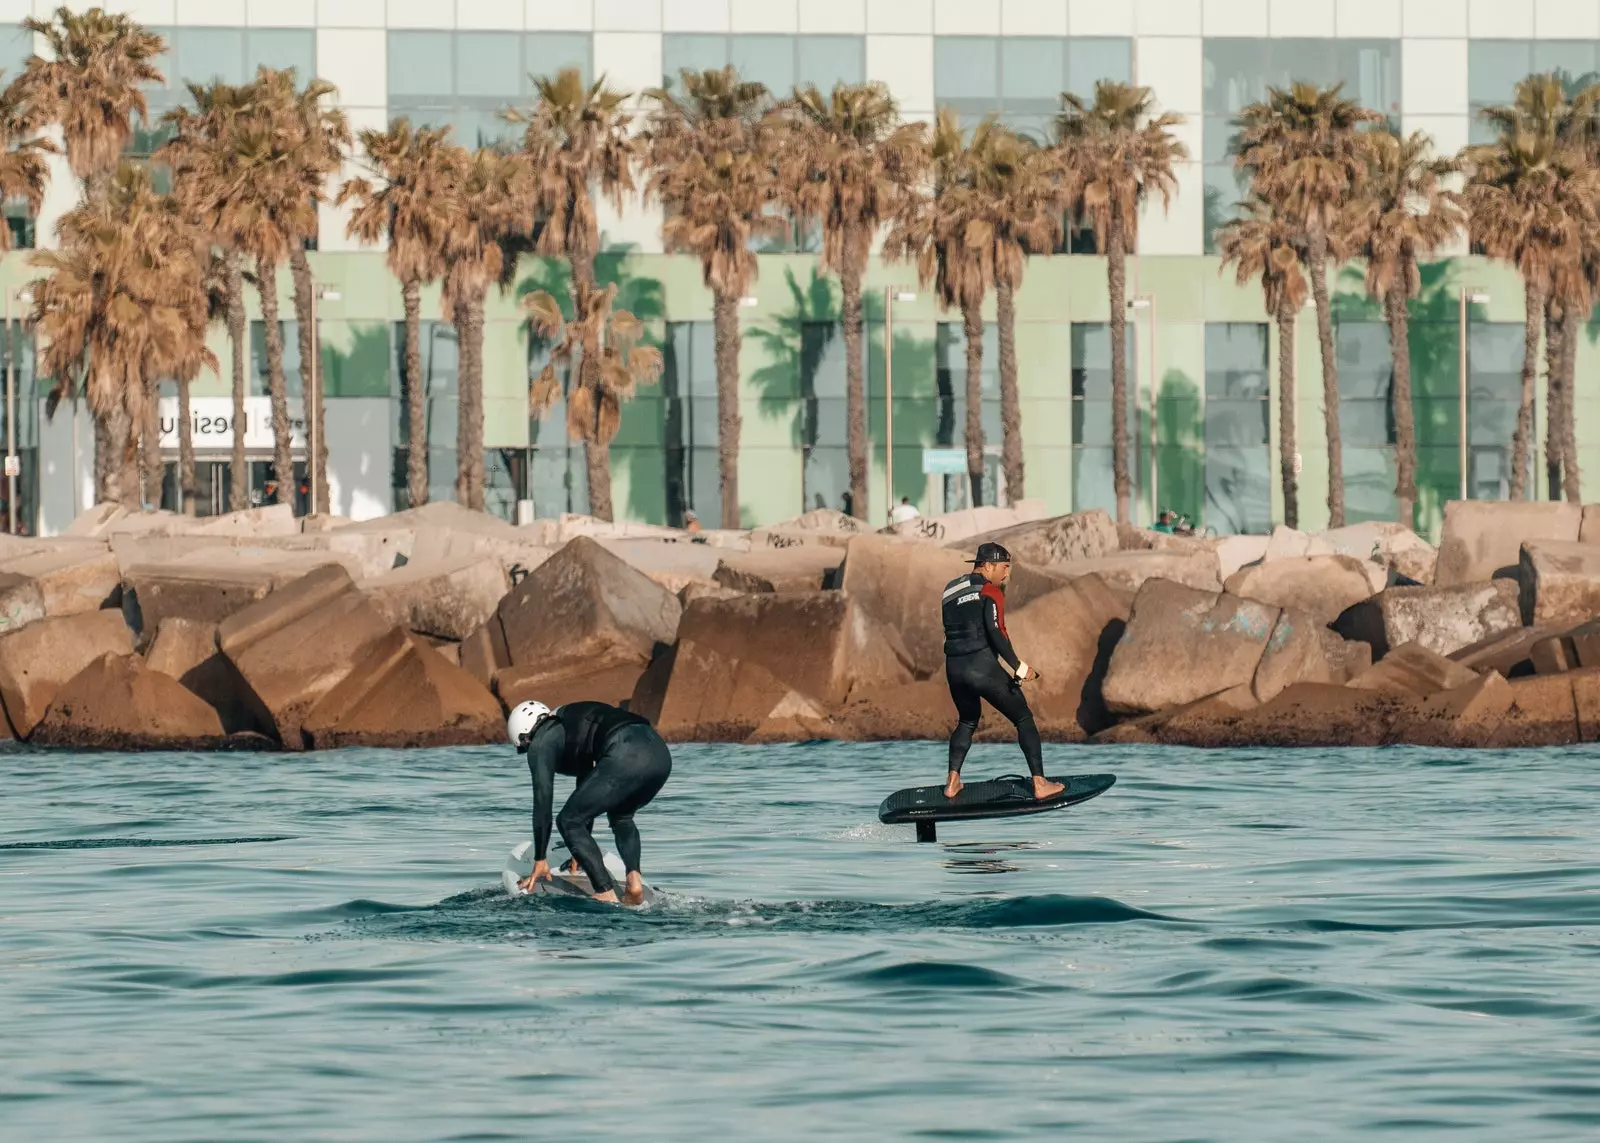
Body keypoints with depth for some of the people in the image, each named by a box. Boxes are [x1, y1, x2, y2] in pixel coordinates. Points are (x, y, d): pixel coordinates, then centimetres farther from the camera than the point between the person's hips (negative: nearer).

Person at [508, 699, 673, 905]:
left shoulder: (541, 743, 14)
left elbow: (543, 801, 11)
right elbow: (588, 793, 45)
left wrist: (540, 860, 18)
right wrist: (583, 852, 50)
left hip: (626, 756, -8)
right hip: (661, 754, 8)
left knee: (568, 821, 6)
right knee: (621, 816, 33)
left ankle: (606, 894, -5)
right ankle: (634, 879, 8)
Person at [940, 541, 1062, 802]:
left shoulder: (951, 590, 16)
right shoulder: (990, 591, -7)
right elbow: (996, 633, -17)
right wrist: (1019, 667, -12)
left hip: (953, 667, 7)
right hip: (983, 666, -7)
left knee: (968, 721, 28)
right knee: (1024, 719, 5)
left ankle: (953, 782, 18)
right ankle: (1040, 783, -1)